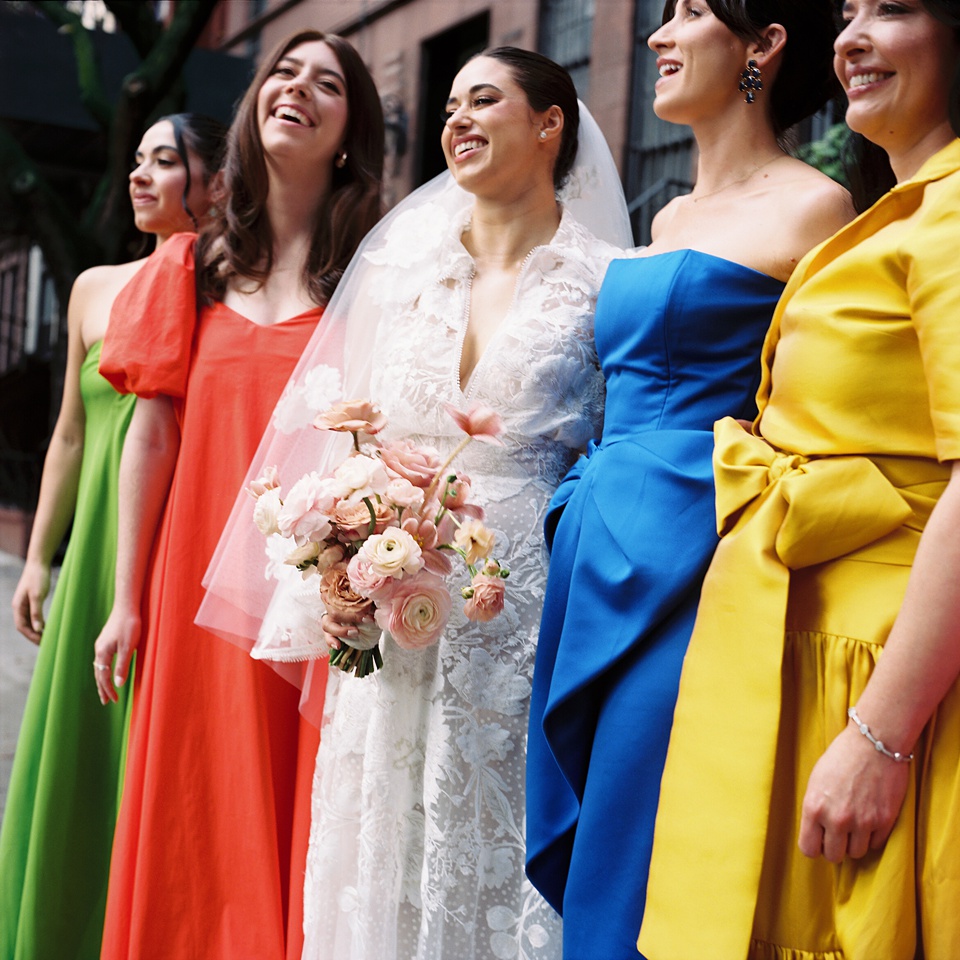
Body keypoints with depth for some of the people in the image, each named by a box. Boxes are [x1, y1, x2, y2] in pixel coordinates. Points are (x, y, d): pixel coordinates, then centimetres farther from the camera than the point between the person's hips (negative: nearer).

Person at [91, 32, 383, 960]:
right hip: (204, 580, 2)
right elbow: (151, 435, 8)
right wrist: (127, 601, 6)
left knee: (306, 821, 3)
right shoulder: (193, 265, 10)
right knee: (199, 829, 9)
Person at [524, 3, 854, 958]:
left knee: (644, 867, -1)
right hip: (599, 550, 8)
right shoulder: (670, 219, 18)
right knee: (573, 852, 14)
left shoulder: (812, 208, -5)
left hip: (692, 555, -8)